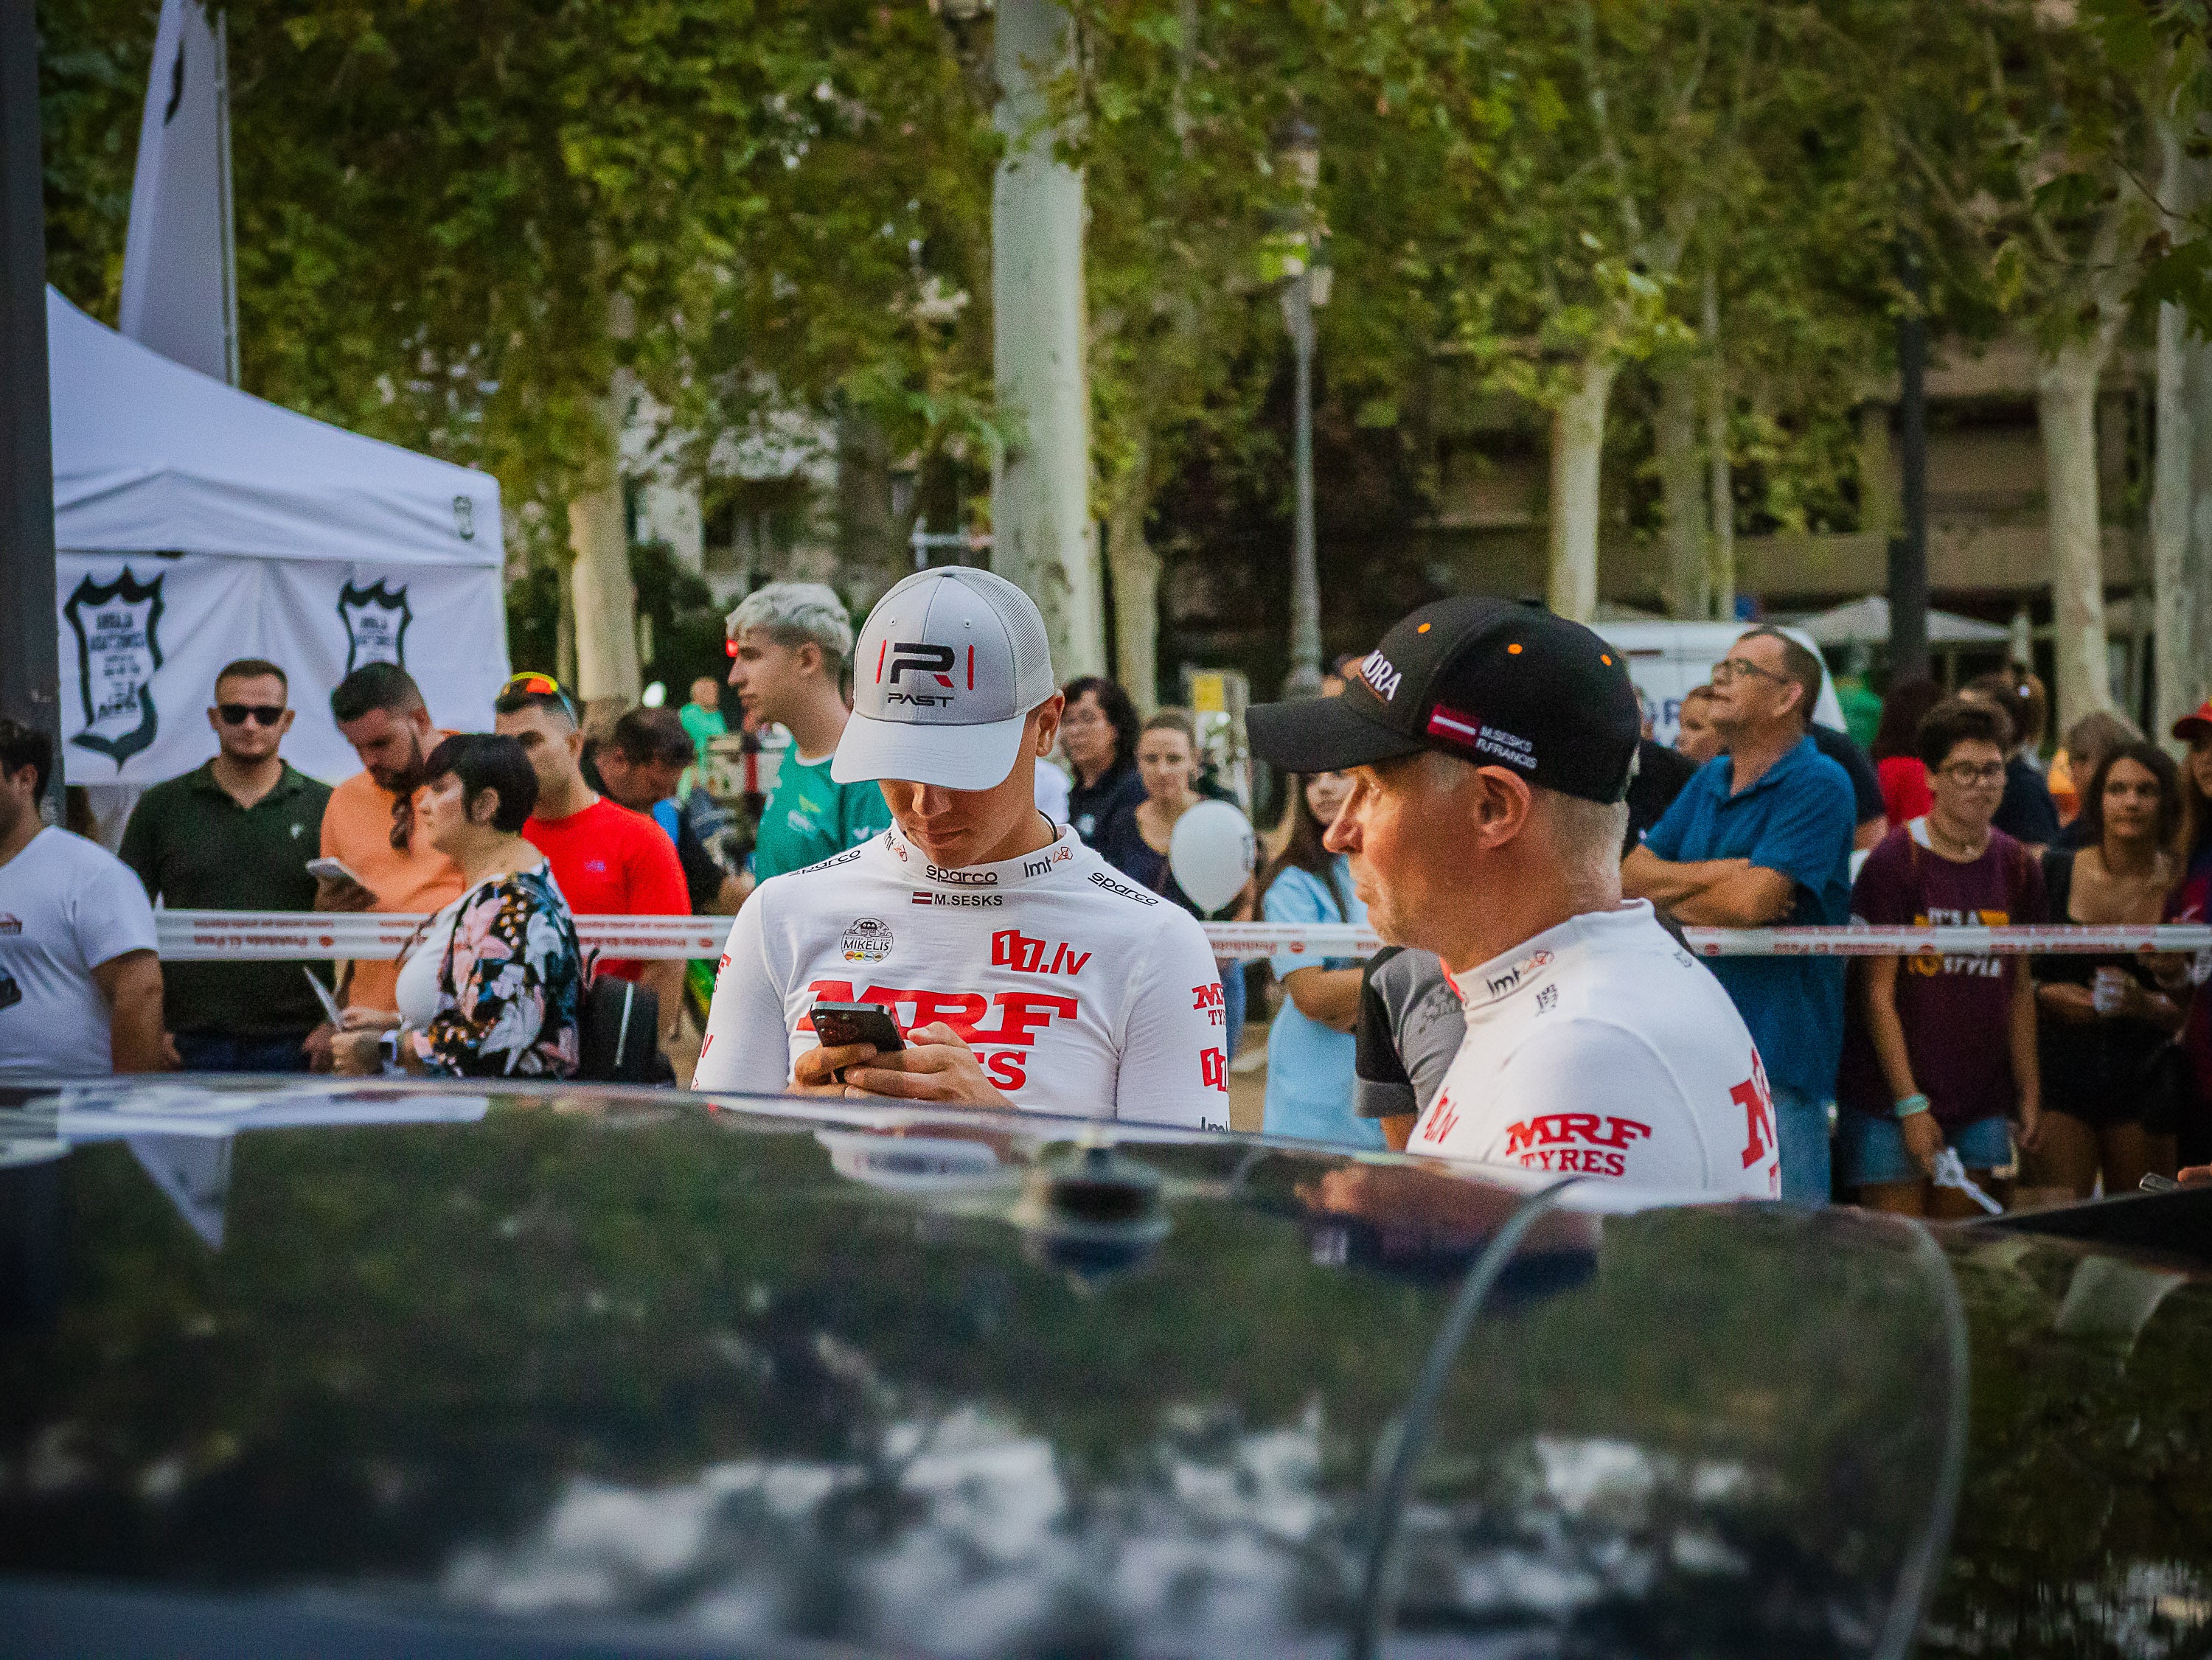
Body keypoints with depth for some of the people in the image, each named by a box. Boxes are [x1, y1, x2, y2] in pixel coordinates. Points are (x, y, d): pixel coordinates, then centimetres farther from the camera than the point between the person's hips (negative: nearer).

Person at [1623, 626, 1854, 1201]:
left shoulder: (1818, 784, -9)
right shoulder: (1709, 781, 17)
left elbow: (1752, 901, -20)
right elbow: (1631, 875, 9)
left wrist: (1672, 895, 0)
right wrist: (1719, 873, -8)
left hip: (1776, 1054, -8)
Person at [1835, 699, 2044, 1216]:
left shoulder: (2017, 866, 8)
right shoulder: (1895, 860, -9)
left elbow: (2020, 988, 14)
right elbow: (1877, 992, -10)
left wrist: (2029, 1092, 9)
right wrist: (1909, 1103, -13)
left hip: (1979, 1106, 5)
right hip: (1889, 1104, -5)